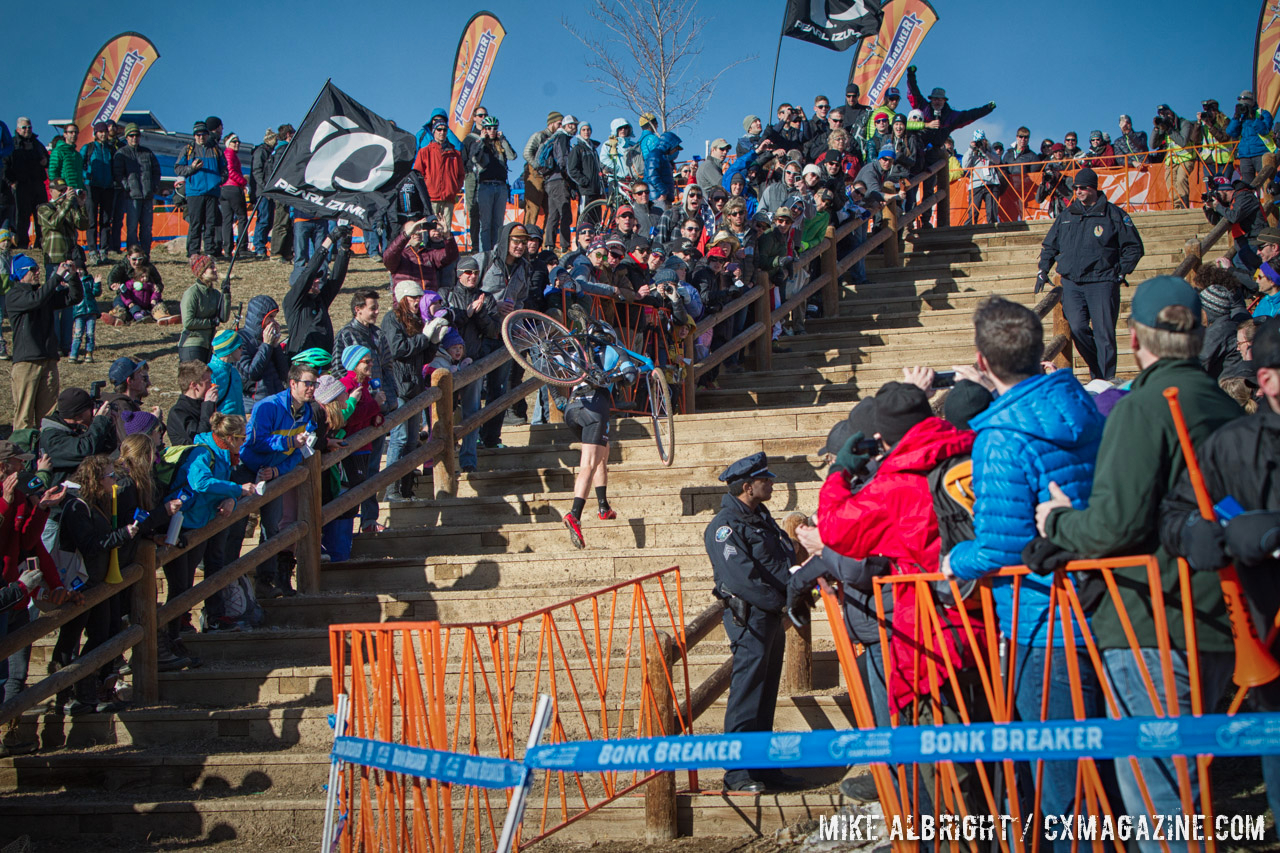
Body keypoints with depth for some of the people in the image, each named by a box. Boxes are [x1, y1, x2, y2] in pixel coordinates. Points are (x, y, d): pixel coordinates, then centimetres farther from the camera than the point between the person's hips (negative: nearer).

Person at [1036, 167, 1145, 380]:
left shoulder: (1114, 215, 3)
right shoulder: (1067, 216, 15)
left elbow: (1134, 247, 6)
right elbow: (1049, 245, 25)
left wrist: (1121, 272, -1)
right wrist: (1043, 270, 13)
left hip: (1102, 283, -3)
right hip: (1071, 283, 4)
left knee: (1104, 333, -6)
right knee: (1077, 328, -9)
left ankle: (1106, 382, -2)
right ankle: (1098, 371, 11)